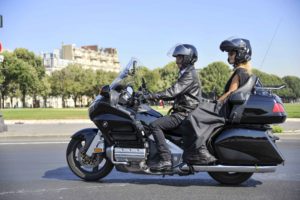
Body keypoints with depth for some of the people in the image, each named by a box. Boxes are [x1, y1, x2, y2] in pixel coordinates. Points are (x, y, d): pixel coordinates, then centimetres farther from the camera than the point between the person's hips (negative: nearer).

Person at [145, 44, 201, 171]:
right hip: (181, 112, 11)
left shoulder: (190, 75, -14)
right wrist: (156, 97, 16)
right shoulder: (186, 73, 20)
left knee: (155, 126, -22)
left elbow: (173, 91, -25)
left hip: (184, 114, -11)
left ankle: (165, 159, -24)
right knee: (157, 124, 17)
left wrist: (151, 96, -24)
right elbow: (175, 94, 24)